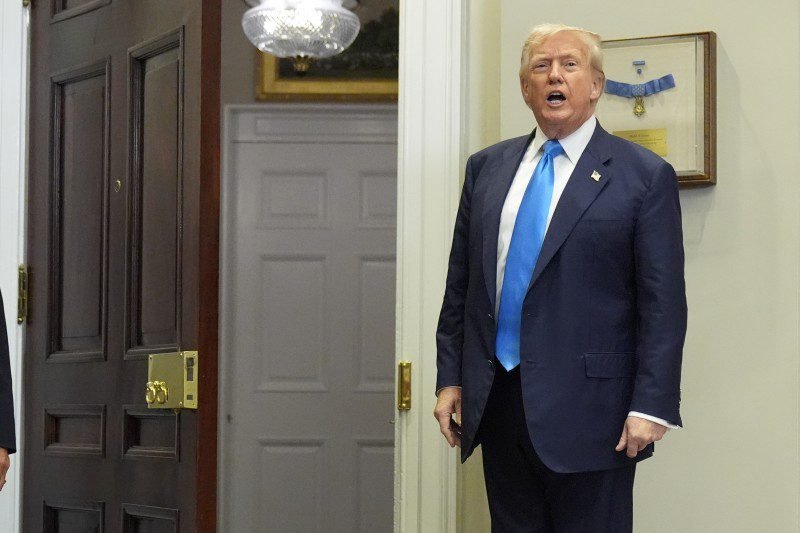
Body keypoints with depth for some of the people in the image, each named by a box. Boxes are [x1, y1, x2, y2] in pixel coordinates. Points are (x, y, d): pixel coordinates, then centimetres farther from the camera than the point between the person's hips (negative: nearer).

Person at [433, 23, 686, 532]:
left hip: (586, 408, -4)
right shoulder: (486, 167, 12)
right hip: (495, 401, 4)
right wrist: (450, 377, 8)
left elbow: (664, 303, -7)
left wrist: (651, 405, -13)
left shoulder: (644, 175, -3)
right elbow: (461, 283, 14)